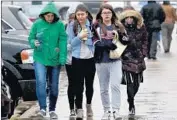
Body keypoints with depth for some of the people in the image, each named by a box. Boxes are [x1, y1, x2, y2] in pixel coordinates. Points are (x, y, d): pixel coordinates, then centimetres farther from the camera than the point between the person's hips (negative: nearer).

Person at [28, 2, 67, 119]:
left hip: (55, 60, 1)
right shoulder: (37, 24, -3)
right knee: (41, 82, -21)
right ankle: (43, 108, -19)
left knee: (54, 86, 9)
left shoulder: (60, 25, -5)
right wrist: (34, 43, -19)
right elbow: (31, 38, 4)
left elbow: (63, 41, -8)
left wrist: (62, 58, -17)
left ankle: (52, 110, 23)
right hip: (40, 58, -1)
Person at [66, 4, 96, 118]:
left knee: (89, 84, 12)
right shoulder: (72, 26, -2)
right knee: (79, 85, -1)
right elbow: (70, 43, -6)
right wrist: (80, 37, -21)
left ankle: (89, 105, 32)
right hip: (77, 59, -1)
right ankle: (79, 108, 5)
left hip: (90, 59, 1)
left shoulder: (92, 24, 0)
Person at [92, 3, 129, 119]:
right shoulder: (96, 27, 3)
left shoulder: (118, 26, 7)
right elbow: (96, 43, -7)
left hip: (115, 61, -1)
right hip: (101, 61, 1)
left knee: (115, 85, -13)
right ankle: (107, 111, 20)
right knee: (104, 88, 9)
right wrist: (111, 44, -17)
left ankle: (116, 110, -8)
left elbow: (126, 41, 9)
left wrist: (121, 35, -12)